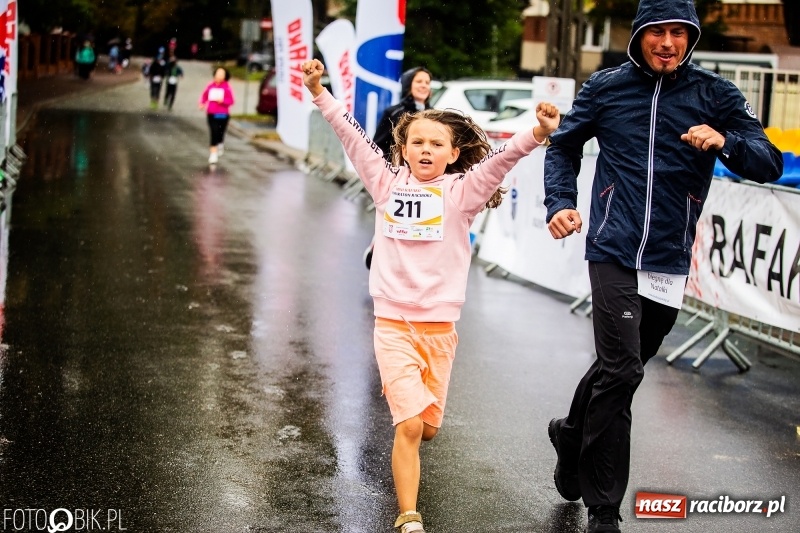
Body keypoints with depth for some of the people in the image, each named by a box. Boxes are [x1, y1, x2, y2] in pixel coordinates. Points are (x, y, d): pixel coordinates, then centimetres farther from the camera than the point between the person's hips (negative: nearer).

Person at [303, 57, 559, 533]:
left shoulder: (462, 191, -2)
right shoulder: (388, 184, 3)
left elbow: (500, 159, -17)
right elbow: (354, 136, 1)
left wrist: (537, 133, -32)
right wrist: (320, 93, -5)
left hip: (440, 323, 1)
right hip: (392, 321, -1)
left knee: (428, 426, 13)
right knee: (409, 426, -12)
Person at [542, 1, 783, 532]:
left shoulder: (715, 94, 3)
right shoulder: (605, 87, 3)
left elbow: (770, 164, -3)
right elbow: (564, 147, 17)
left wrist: (726, 142, -22)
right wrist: (560, 203, 1)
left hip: (671, 260, 3)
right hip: (614, 252, -2)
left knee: (621, 364, 16)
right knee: (622, 369, -13)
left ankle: (572, 432, 46)